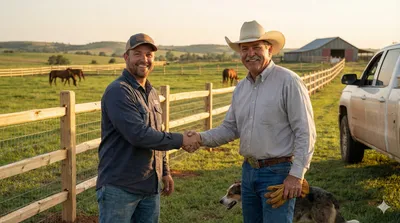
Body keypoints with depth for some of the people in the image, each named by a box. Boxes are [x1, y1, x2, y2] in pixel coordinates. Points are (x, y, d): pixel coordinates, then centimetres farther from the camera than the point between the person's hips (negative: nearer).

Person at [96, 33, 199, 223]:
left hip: (150, 187, 8)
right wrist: (179, 140, -16)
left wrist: (165, 171, 20)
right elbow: (138, 134, -24)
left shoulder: (151, 93, 14)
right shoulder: (118, 91, -14)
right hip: (118, 187, -8)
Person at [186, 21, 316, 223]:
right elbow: (230, 128, 14)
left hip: (278, 173, -7)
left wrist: (296, 174, -18)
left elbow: (305, 133, -15)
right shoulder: (241, 87, 9)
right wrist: (202, 138, -3)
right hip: (249, 170, 7)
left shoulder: (288, 81, -13)